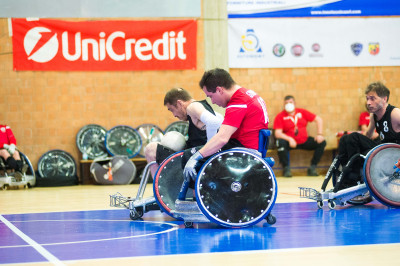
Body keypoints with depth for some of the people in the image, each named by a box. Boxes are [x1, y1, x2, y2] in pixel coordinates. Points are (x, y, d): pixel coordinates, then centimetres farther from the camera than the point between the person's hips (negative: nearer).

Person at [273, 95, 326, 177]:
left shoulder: (302, 112, 7)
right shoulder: (280, 116, -3)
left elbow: (318, 119, 9)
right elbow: (278, 133, -13)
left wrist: (319, 134, -5)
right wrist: (289, 139, -29)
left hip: (304, 141, 4)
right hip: (290, 142, -4)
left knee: (322, 142, -13)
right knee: (281, 142, -36)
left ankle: (312, 168, -6)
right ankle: (286, 168, -18)